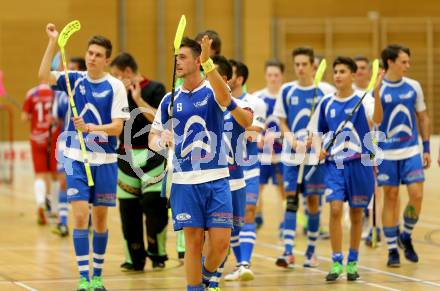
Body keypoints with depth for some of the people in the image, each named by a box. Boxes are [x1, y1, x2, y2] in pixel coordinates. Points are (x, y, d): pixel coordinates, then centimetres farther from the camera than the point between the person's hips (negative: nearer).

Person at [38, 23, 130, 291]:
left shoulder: (115, 86, -6)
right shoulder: (75, 80, 1)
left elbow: (117, 127, -11)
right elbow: (44, 75, -14)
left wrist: (90, 127, -26)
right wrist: (53, 42, -21)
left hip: (105, 160, 0)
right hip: (77, 157, 1)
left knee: (100, 219, 8)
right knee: (80, 216, -9)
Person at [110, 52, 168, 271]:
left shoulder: (155, 89, -4)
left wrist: (138, 99, -15)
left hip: (151, 154, -5)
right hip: (126, 155, 5)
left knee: (154, 202, -13)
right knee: (128, 207, 3)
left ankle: (157, 253, 4)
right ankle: (134, 259, 11)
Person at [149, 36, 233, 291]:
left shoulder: (212, 91, -1)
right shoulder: (171, 100, 8)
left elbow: (225, 98, -27)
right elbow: (153, 138, 13)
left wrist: (208, 62, -41)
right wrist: (161, 140, -12)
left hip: (216, 179, -2)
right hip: (185, 181, 2)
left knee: (221, 243, -4)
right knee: (194, 242, 0)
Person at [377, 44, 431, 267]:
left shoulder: (413, 87, 5)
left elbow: (422, 118, 13)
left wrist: (426, 149, 9)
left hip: (411, 151, 3)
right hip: (387, 154, -3)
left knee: (416, 196, -7)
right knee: (390, 198, 2)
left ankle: (406, 237, 17)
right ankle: (392, 250, 11)